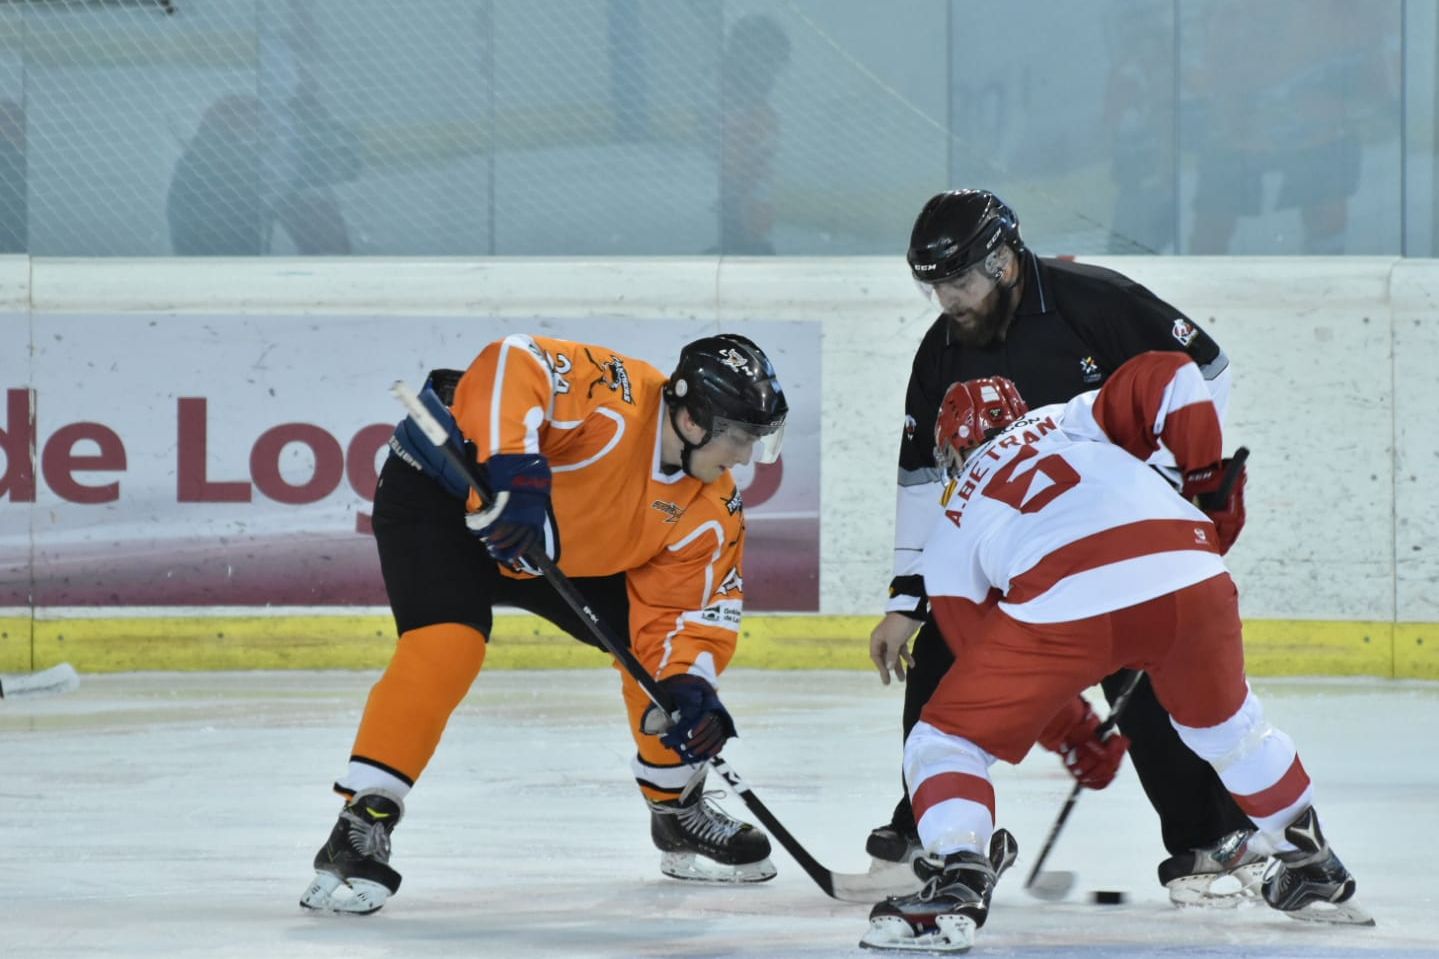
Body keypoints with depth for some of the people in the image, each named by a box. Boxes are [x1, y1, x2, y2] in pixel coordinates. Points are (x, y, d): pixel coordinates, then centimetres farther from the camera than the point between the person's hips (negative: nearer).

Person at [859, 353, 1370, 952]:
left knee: (946, 739, 14)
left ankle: (956, 888, -6)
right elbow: (1168, 378, 17)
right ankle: (1315, 873, 40)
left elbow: (990, 655, 28)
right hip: (1187, 576, 3)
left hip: (1062, 605, -3)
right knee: (1224, 722, 33)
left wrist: (1076, 734, 39)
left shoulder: (952, 526, 29)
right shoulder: (1072, 420, 33)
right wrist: (1209, 480, 24)